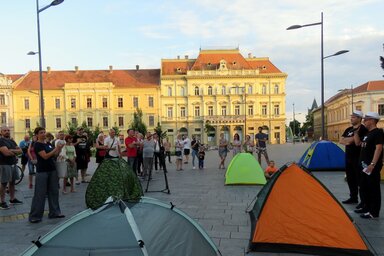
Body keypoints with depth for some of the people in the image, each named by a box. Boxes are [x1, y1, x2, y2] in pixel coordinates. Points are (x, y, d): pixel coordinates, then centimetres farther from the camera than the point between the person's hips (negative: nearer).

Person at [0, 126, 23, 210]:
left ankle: (12, 199, 22)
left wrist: (12, 151, -10)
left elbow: (20, 150, 9)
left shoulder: (12, 141, 15)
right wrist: (15, 152, -4)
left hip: (13, 164, 8)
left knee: (12, 182, 13)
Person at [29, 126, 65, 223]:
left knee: (54, 192, 9)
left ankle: (54, 212, 17)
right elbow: (45, 156, -20)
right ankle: (34, 216, 6)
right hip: (42, 171, -7)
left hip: (52, 170, 7)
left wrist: (60, 148, -4)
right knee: (40, 194, -3)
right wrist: (56, 148, -21)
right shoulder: (37, 145, -10)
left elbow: (55, 154, 13)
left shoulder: (48, 144, 12)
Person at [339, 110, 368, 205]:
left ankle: (364, 201, 3)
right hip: (348, 157, 8)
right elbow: (341, 141, 6)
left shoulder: (363, 129, -11)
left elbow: (358, 143, -21)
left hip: (358, 158, -8)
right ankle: (353, 197, 27)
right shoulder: (348, 129, 13)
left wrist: (356, 132, -25)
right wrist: (350, 140, -9)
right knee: (350, 179, 15)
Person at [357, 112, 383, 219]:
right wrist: (356, 132, 17)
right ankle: (367, 208, 28)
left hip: (372, 166, -10)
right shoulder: (368, 133, 16)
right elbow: (362, 146, 25)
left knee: (373, 189, -3)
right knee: (364, 188, 16)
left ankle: (374, 212, 4)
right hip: (365, 165, 10)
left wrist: (373, 164, -26)